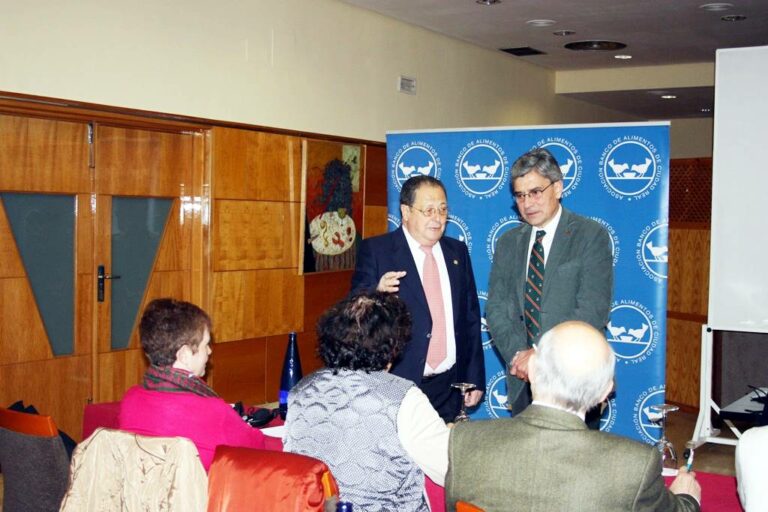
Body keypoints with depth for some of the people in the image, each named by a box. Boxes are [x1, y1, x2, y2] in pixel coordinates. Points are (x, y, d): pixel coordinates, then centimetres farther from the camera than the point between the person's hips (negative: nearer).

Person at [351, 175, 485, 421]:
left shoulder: (458, 251, 11)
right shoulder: (375, 250, -3)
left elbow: (471, 318, 13)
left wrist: (475, 380, 11)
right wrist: (376, 291, -30)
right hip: (395, 384, -4)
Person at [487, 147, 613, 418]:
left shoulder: (592, 236, -5)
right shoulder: (508, 243, 11)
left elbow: (592, 311, -13)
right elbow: (496, 308, 6)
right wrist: (518, 354, -10)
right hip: (523, 381, 4)